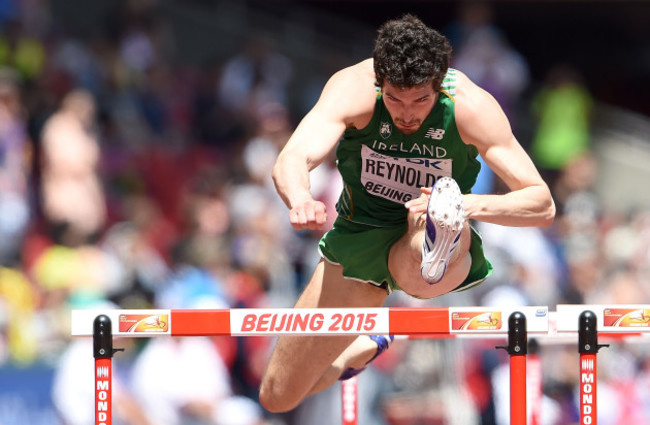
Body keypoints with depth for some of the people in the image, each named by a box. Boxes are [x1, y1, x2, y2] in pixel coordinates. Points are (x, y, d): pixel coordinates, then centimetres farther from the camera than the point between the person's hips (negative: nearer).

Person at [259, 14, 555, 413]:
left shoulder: (471, 106, -25)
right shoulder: (353, 89, -26)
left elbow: (542, 205, -24)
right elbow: (291, 160, -40)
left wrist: (467, 206, -43)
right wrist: (300, 200, -65)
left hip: (423, 238, -3)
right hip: (360, 235, 3)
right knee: (277, 398, 14)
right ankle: (369, 348, 37)